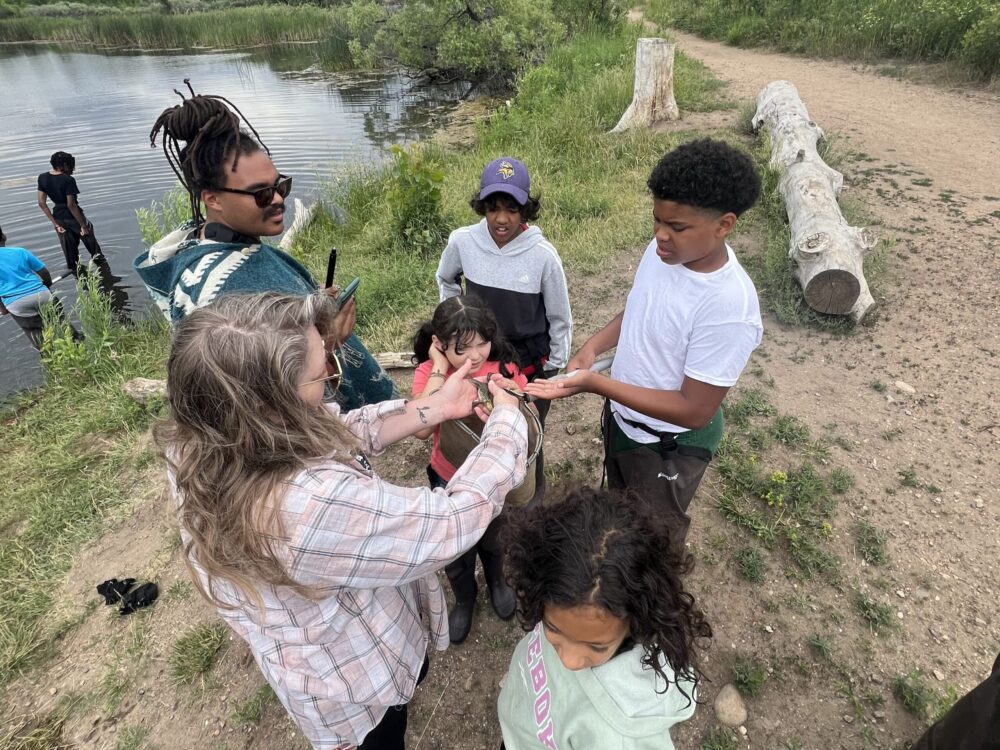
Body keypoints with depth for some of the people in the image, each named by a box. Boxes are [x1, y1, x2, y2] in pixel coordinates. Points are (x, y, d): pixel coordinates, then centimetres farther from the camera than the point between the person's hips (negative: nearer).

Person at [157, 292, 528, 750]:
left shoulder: (197, 445, -22)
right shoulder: (318, 503, -47)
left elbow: (338, 436, -10)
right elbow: (457, 518, -35)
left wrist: (436, 407, -11)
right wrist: (508, 416, -21)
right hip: (354, 675, -6)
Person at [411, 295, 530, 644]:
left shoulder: (503, 367, -19)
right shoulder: (429, 373, -21)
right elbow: (421, 429, -36)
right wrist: (440, 370, -34)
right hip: (449, 479, 0)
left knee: (490, 537, 26)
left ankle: (497, 581, 61)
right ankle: (464, 598, 53)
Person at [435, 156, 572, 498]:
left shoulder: (543, 255, -22)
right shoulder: (462, 241, -15)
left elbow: (560, 319, -9)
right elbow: (446, 281, 9)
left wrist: (554, 369, -2)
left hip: (529, 362, -2)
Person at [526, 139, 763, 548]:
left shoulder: (730, 307, -35)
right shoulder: (663, 250, -13)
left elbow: (694, 410, -30)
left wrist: (595, 383, -36)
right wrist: (594, 345, -12)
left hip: (669, 445, -7)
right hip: (621, 416, 8)